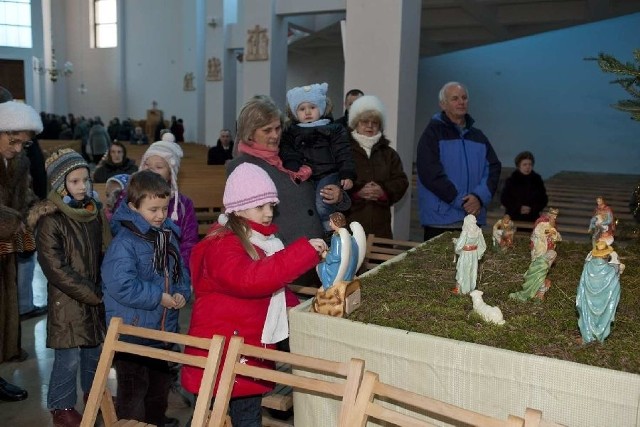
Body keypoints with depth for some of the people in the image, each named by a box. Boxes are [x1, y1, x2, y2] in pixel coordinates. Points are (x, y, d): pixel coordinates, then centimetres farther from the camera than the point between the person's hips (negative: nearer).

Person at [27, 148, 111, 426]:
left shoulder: (94, 212, 4)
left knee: (95, 349, 17)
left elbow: (106, 254, 10)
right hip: (67, 300, -6)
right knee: (69, 358, 1)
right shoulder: (50, 221, -15)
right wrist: (91, 294, -15)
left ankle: (93, 393, 38)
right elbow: (56, 269, -18)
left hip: (97, 297, 6)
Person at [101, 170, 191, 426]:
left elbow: (181, 271, 13)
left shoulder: (168, 236, 5)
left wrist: (182, 293, -8)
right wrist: (158, 297, -21)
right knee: (133, 395, 5)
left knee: (160, 389, 22)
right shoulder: (124, 243, -18)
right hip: (132, 332, -7)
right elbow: (122, 286, -28)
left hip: (163, 330, 7)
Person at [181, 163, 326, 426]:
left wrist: (298, 309, 6)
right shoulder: (222, 245, -17)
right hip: (220, 355, -9)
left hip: (250, 355, 9)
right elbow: (249, 279, -37)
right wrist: (304, 250, -37)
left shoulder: (262, 241, 11)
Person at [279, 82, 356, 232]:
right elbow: (288, 157, 5)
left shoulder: (334, 130, 11)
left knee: (322, 204, -24)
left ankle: (330, 230, -10)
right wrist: (295, 171, -13)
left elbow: (343, 154, 3)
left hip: (328, 175, -3)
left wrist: (347, 175, -9)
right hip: (304, 179, 4)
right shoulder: (290, 133, 17)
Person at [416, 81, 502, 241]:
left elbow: (493, 168, 9)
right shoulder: (433, 133, 0)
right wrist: (461, 201, -14)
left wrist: (480, 197, -10)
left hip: (474, 221, 5)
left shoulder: (478, 137, 17)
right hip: (440, 220, -5)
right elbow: (431, 173, -11)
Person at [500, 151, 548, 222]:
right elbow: (504, 199, -3)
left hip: (531, 219, 1)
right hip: (513, 219, -1)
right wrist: (518, 208, -15)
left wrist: (532, 209, -12)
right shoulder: (511, 181, -3)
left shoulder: (537, 180, 2)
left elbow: (543, 200, 6)